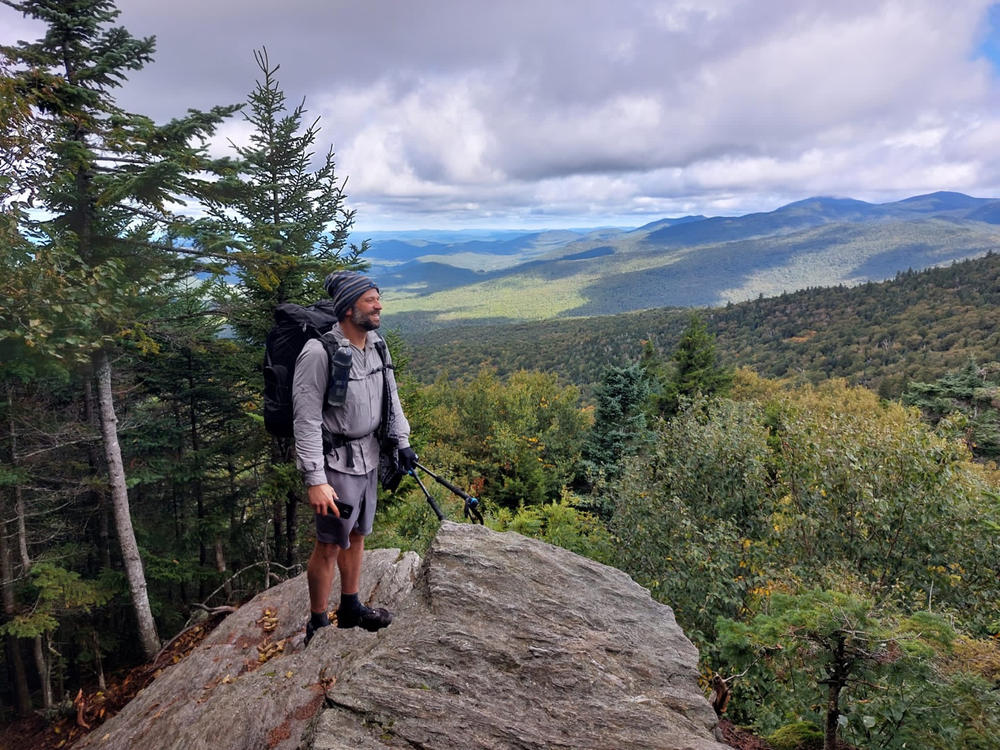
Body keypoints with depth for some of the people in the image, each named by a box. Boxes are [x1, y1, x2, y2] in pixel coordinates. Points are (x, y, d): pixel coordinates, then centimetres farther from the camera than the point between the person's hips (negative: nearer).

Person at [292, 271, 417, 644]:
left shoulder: (376, 343, 1)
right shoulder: (319, 352, -22)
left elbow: (391, 396, 14)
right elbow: (307, 421, -21)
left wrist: (402, 441, 12)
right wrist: (315, 480, -23)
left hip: (368, 456, 8)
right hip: (335, 461, -7)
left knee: (357, 534, 19)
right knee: (330, 544, 3)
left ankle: (351, 609, 37)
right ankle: (317, 625, 23)